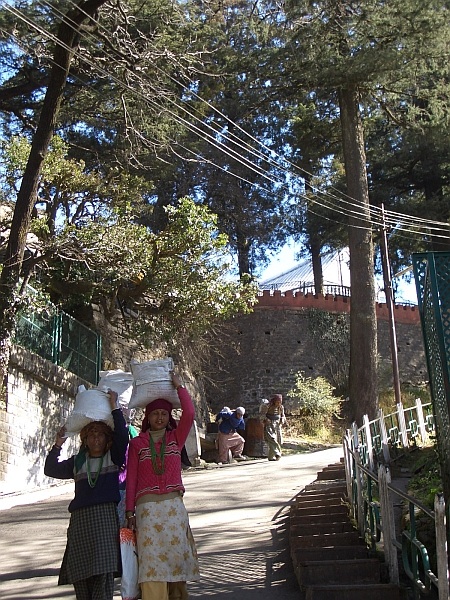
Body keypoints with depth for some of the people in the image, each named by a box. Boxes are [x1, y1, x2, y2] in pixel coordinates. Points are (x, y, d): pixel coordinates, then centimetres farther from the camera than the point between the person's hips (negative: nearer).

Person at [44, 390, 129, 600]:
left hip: (107, 515, -3)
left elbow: (122, 435, -6)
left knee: (104, 569, -12)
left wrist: (114, 407, -7)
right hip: (80, 518, 4)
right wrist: (57, 445, 0)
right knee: (79, 574, 0)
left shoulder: (114, 457, 10)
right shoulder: (77, 462, 19)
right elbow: (51, 470, 13)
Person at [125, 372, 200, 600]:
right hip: (147, 507, -1)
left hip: (174, 506, 1)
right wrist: (130, 511, 0)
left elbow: (189, 413, -7)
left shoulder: (176, 437, 9)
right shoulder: (137, 443, 7)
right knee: (152, 561, -5)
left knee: (176, 555, 2)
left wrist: (178, 386, -2)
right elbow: (131, 478, 5)